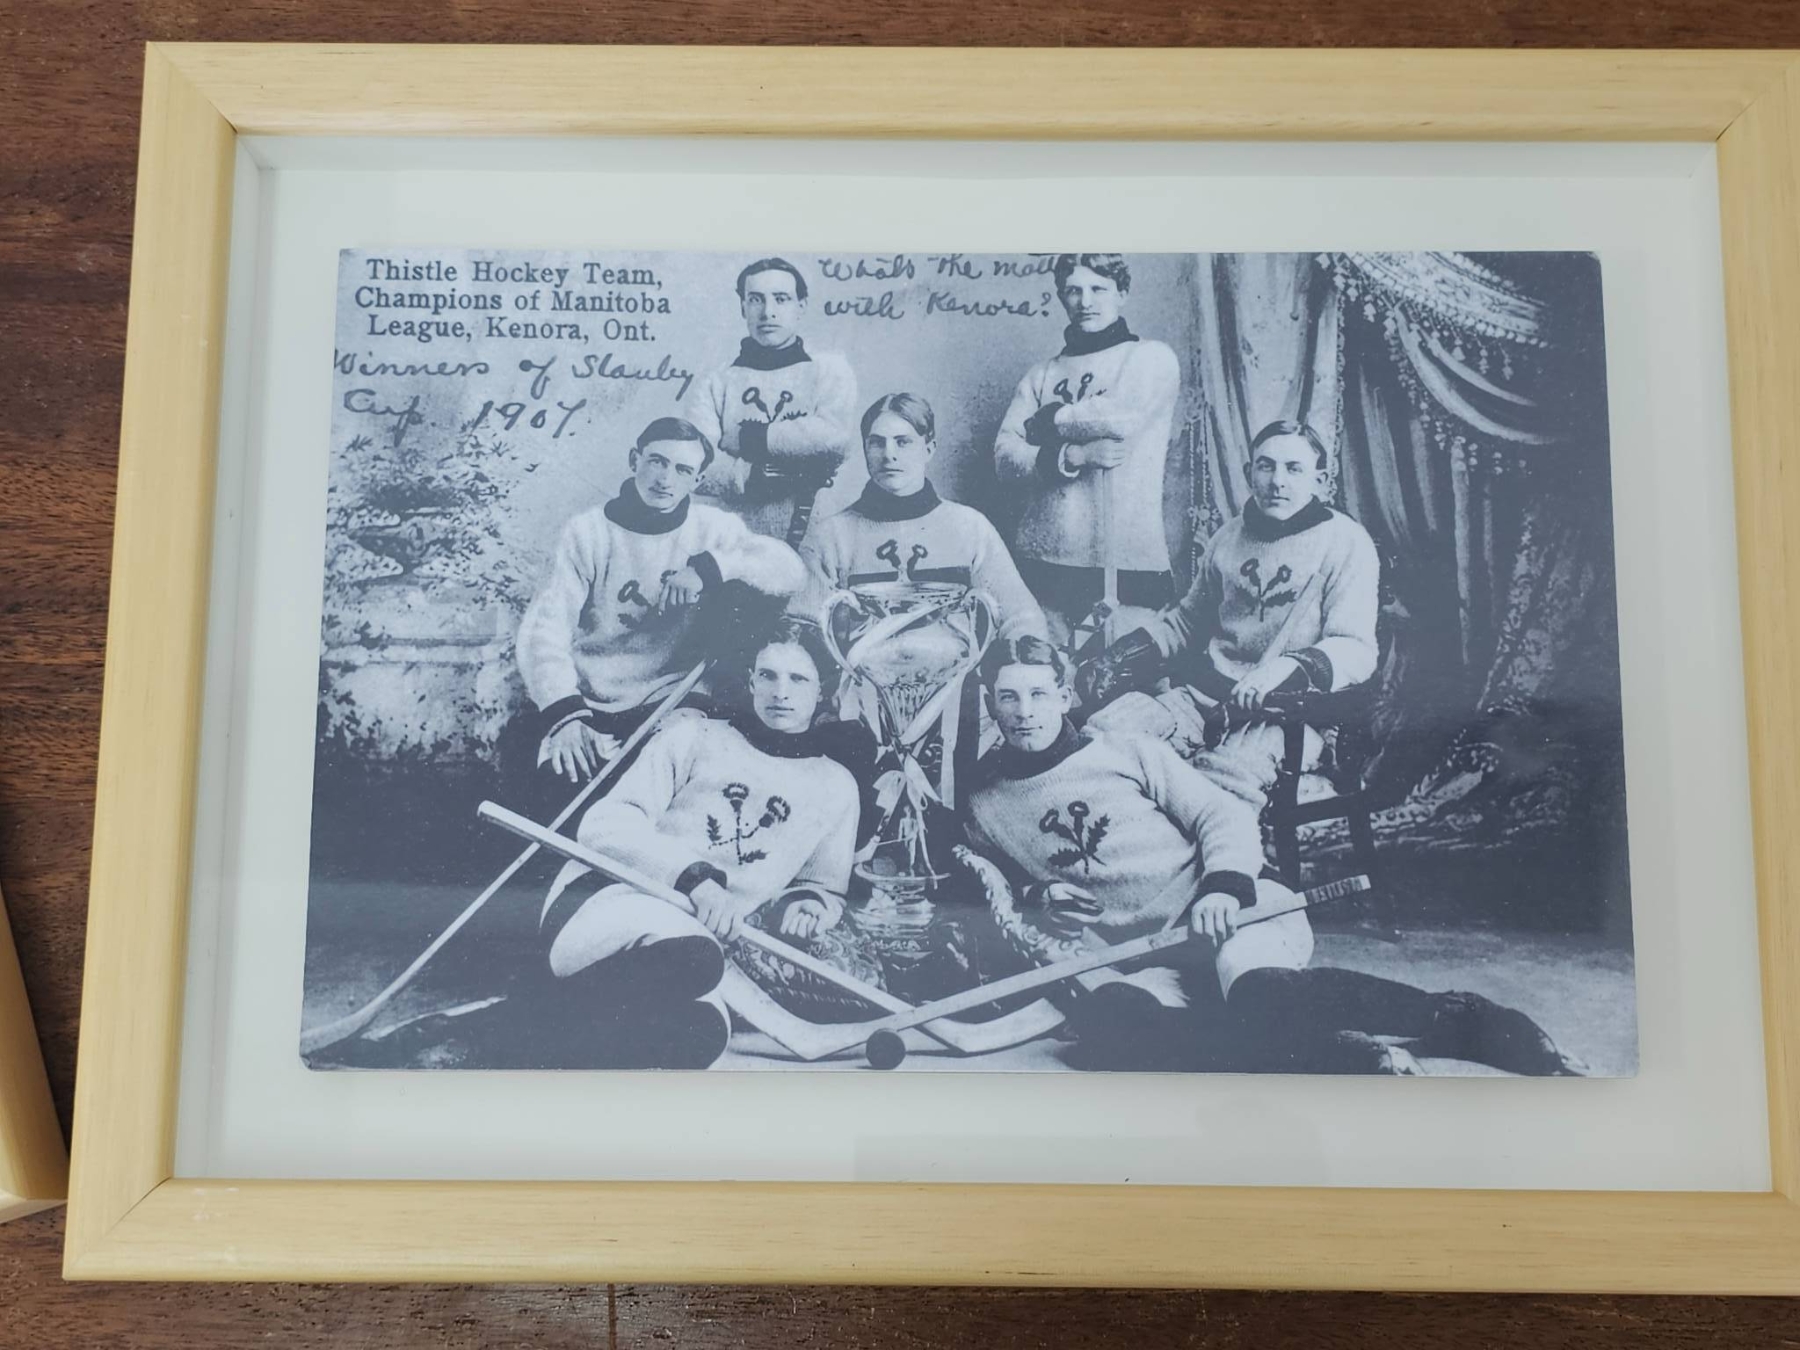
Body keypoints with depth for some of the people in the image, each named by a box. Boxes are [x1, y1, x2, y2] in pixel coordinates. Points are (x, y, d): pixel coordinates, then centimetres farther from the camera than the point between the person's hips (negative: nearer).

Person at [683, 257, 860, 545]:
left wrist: (745, 438, -4)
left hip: (812, 539, -1)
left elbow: (836, 437, -10)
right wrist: (768, 474, -10)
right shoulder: (714, 386, 9)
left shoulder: (830, 370, 8)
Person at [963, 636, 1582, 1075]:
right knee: (1104, 1016, -34)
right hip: (1152, 964, 2)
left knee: (1259, 990, -37)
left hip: (1231, 913, -2)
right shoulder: (985, 809, 15)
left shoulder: (1130, 752, 10)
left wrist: (1223, 886, -15)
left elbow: (1227, 815, 5)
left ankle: (1472, 1021, -25)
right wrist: (1039, 898, 3)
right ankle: (1340, 1053, -36)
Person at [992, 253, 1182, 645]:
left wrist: (1049, 420, 2)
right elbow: (1005, 458, 3)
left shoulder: (1152, 357, 6)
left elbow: (1121, 419, -13)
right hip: (1042, 558, 3)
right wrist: (1073, 456, -12)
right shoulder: (1042, 374, 15)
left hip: (1128, 563, -3)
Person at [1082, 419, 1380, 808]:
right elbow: (1186, 620, 28)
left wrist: (1290, 665, -31)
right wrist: (1129, 650, 10)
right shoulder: (1228, 537, 16)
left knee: (1223, 782, -36)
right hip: (1204, 696, 6)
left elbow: (1356, 649, -11)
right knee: (1101, 727, -20)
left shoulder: (1346, 543, -1)